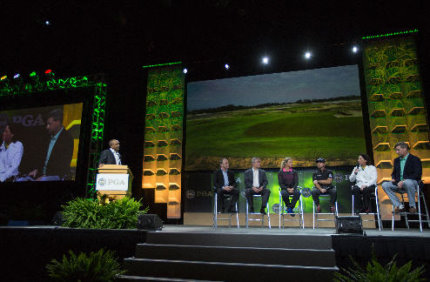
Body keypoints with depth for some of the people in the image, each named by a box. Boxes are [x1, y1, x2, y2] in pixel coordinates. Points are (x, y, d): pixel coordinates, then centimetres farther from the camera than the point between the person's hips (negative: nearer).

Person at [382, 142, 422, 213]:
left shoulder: (415, 159, -3)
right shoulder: (396, 160, 18)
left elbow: (417, 174, -14)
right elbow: (394, 172, 25)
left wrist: (404, 181, -23)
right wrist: (393, 178, 1)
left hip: (412, 182, -6)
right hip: (399, 184, 6)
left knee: (408, 182, -41)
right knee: (385, 185, -17)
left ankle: (412, 206, -20)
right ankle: (400, 206, -16)